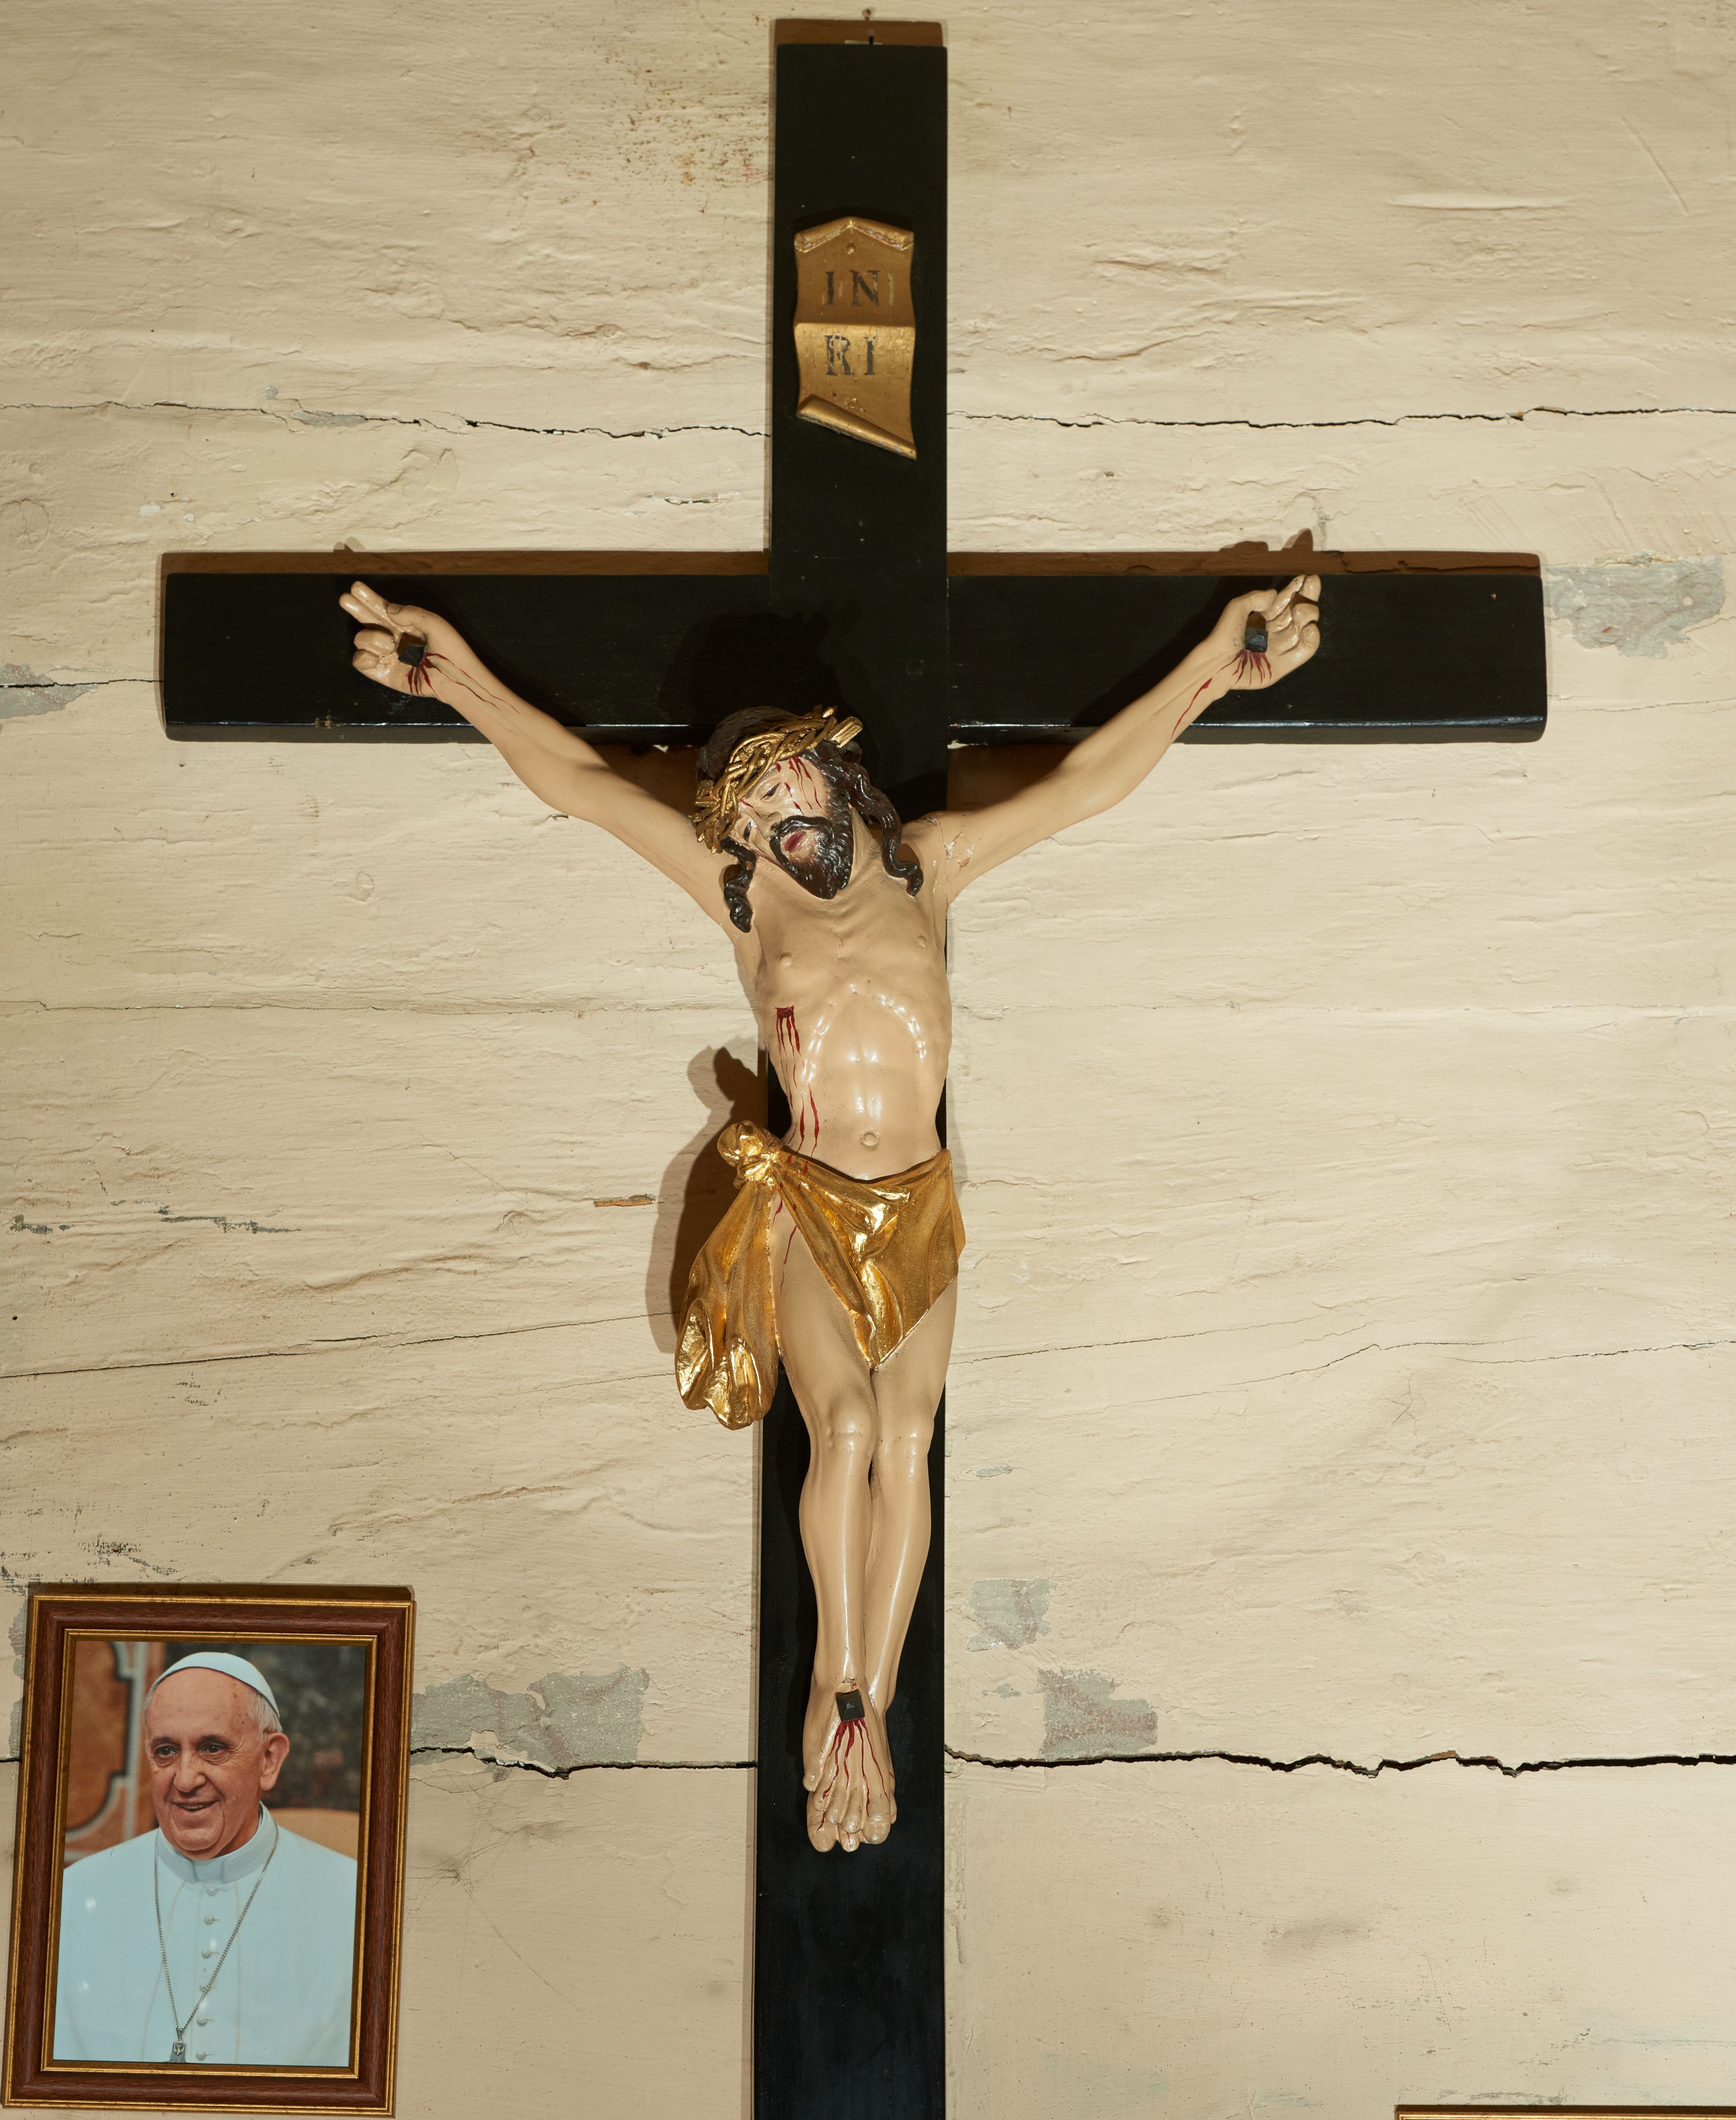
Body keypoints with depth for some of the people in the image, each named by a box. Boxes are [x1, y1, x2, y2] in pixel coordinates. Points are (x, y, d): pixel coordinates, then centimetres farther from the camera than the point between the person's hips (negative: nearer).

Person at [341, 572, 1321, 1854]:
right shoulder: (744, 896, 5)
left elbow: (1091, 780, 5)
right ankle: (841, 1687, -7)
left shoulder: (928, 866, 8)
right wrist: (461, 680, -1)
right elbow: (577, 780, 4)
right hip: (804, 1205, -1)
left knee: (905, 1435, -9)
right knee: (846, 1423, -19)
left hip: (919, 1207, 2)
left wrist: (1213, 665, 0)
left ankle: (864, 1701, -4)